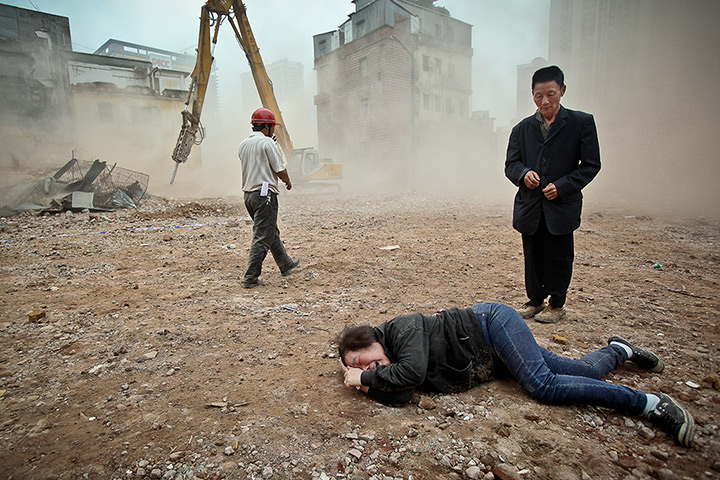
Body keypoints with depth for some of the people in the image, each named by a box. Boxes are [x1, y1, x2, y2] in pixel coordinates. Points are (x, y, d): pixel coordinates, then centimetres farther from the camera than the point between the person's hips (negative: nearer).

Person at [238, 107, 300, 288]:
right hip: (264, 193, -9)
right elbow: (280, 169, -11)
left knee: (272, 232, 19)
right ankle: (251, 277, -2)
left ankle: (286, 265, 33)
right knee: (262, 236, -4)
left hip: (248, 193, 9)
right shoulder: (267, 142, -10)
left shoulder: (243, 144, 13)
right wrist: (288, 181, 8)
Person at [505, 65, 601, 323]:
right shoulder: (523, 128, 9)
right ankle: (535, 300, 28)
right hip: (530, 205, 3)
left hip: (562, 205, -3)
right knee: (532, 257, 11)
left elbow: (591, 165, -1)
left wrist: (562, 186, -13)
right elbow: (510, 164, 9)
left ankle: (556, 304, 23)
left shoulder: (581, 122, 0)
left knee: (558, 256, 5)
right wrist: (524, 174, -13)